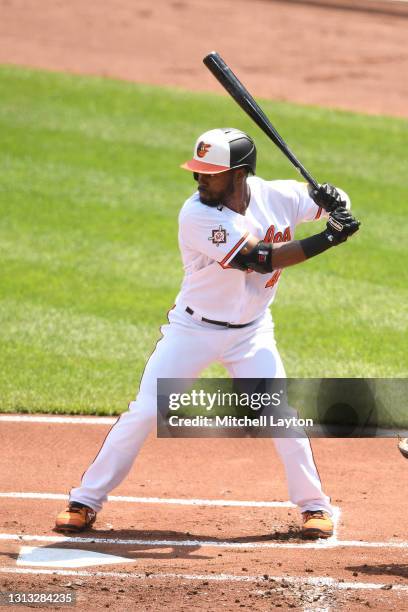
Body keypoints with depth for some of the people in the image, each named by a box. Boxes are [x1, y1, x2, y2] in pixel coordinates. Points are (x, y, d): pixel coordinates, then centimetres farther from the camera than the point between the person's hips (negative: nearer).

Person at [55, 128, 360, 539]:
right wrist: (326, 240, -33)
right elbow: (261, 258, -29)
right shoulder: (198, 216, -24)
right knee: (143, 413, -5)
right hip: (193, 330, -3)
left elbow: (336, 203, 6)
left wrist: (334, 201, -20)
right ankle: (85, 503, 5)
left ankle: (314, 506, 10)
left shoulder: (277, 196, -9)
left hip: (251, 332, 3)